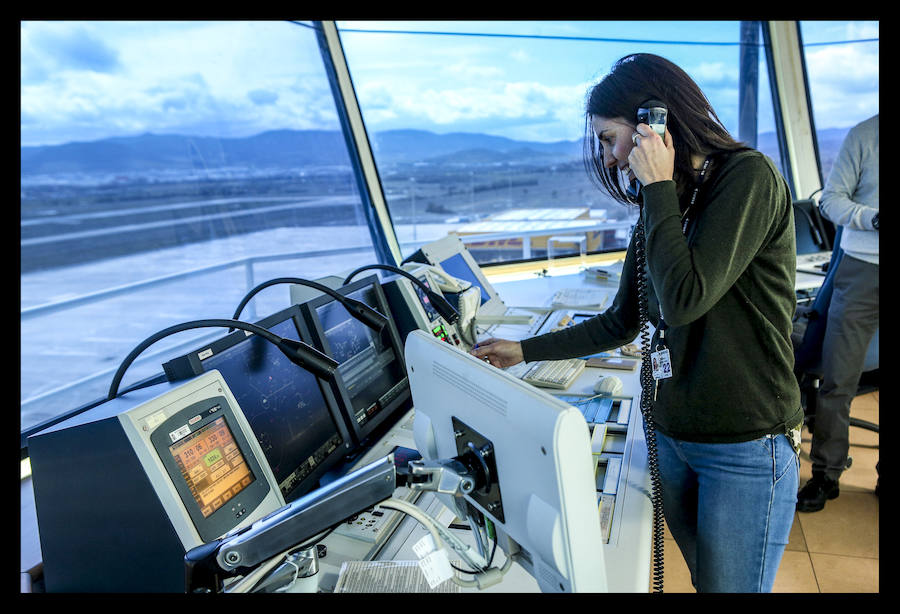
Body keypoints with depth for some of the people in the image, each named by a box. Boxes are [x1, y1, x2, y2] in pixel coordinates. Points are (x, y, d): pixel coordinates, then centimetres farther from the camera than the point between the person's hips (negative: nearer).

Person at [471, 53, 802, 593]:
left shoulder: (749, 178, -14)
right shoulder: (662, 209, 8)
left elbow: (684, 299, -24)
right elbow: (620, 325, 12)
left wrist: (660, 187, -16)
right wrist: (523, 351, 12)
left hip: (745, 449, -6)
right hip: (670, 435, 7)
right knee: (704, 577, 18)